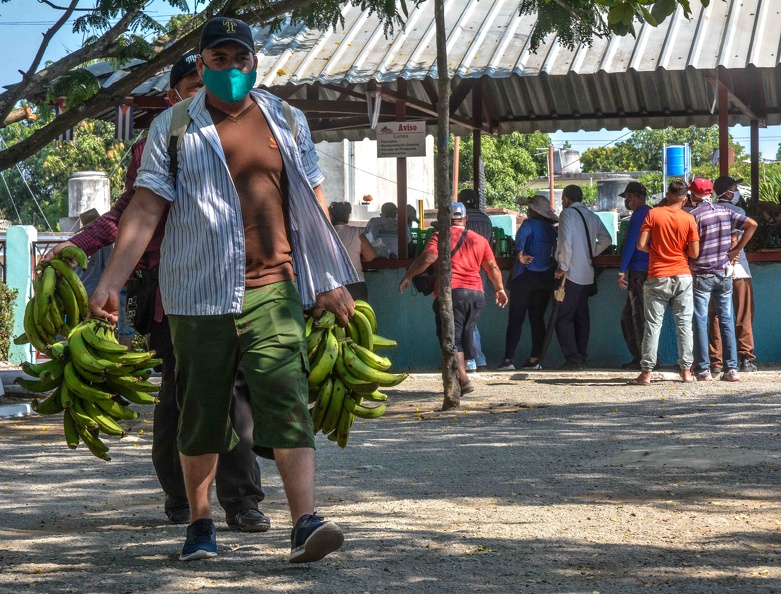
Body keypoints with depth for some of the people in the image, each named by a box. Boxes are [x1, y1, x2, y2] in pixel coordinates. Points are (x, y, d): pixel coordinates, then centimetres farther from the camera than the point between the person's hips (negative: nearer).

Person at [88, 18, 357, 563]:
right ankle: (200, 525, 22)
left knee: (287, 402, -11)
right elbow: (145, 211, -1)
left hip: (272, 291, 0)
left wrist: (331, 282, 11)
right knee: (201, 414, 7)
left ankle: (305, 525, -16)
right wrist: (110, 284, -9)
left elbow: (312, 205, 14)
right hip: (198, 293, 0)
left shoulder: (286, 122, 10)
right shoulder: (172, 129, 4)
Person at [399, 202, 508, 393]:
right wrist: (500, 289, 30)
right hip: (475, 293, 5)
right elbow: (493, 267, 17)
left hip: (450, 292, -5)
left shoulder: (440, 237, -1)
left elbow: (428, 258, -15)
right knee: (466, 337, 17)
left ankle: (463, 380, -17)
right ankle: (462, 376, 24)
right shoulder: (479, 240, 13)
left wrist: (408, 276, -6)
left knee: (451, 338, -5)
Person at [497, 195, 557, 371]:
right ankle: (534, 359, 5)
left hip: (526, 276, -6)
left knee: (515, 318, -4)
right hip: (545, 278, 6)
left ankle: (508, 359, -10)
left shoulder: (530, 224, -7)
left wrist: (520, 253, -35)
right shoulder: (551, 229, 12)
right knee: (537, 318, 10)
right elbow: (556, 252, 16)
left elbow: (521, 237, -27)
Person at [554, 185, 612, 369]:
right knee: (581, 316, 13)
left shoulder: (567, 214, -8)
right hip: (587, 274, 8)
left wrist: (562, 267, -11)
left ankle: (573, 358, -12)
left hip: (571, 274, -8)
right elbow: (606, 240, 14)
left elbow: (566, 242, -18)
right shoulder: (592, 216, 12)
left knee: (563, 318, -6)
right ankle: (581, 357, 14)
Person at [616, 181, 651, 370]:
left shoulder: (639, 214, -11)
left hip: (639, 272, -9)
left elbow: (631, 243, -17)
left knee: (639, 318, -5)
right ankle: (638, 357, 15)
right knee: (628, 317, 14)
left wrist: (621, 270, -17)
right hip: (649, 271, 9)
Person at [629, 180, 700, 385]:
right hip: (682, 276, 1)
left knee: (653, 325, 1)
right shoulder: (688, 219, -2)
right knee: (684, 324, 6)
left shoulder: (653, 214, -4)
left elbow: (641, 245, -7)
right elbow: (694, 253, -3)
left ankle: (646, 373, -1)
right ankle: (686, 371, 6)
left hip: (658, 278, -1)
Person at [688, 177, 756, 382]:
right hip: (724, 273, 5)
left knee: (700, 321, 0)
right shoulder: (726, 212, 6)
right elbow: (752, 224, 4)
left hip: (701, 275, -5)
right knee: (726, 320, 8)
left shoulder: (694, 215, -10)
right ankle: (731, 368, 5)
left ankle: (703, 369, -2)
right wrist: (736, 250, 4)